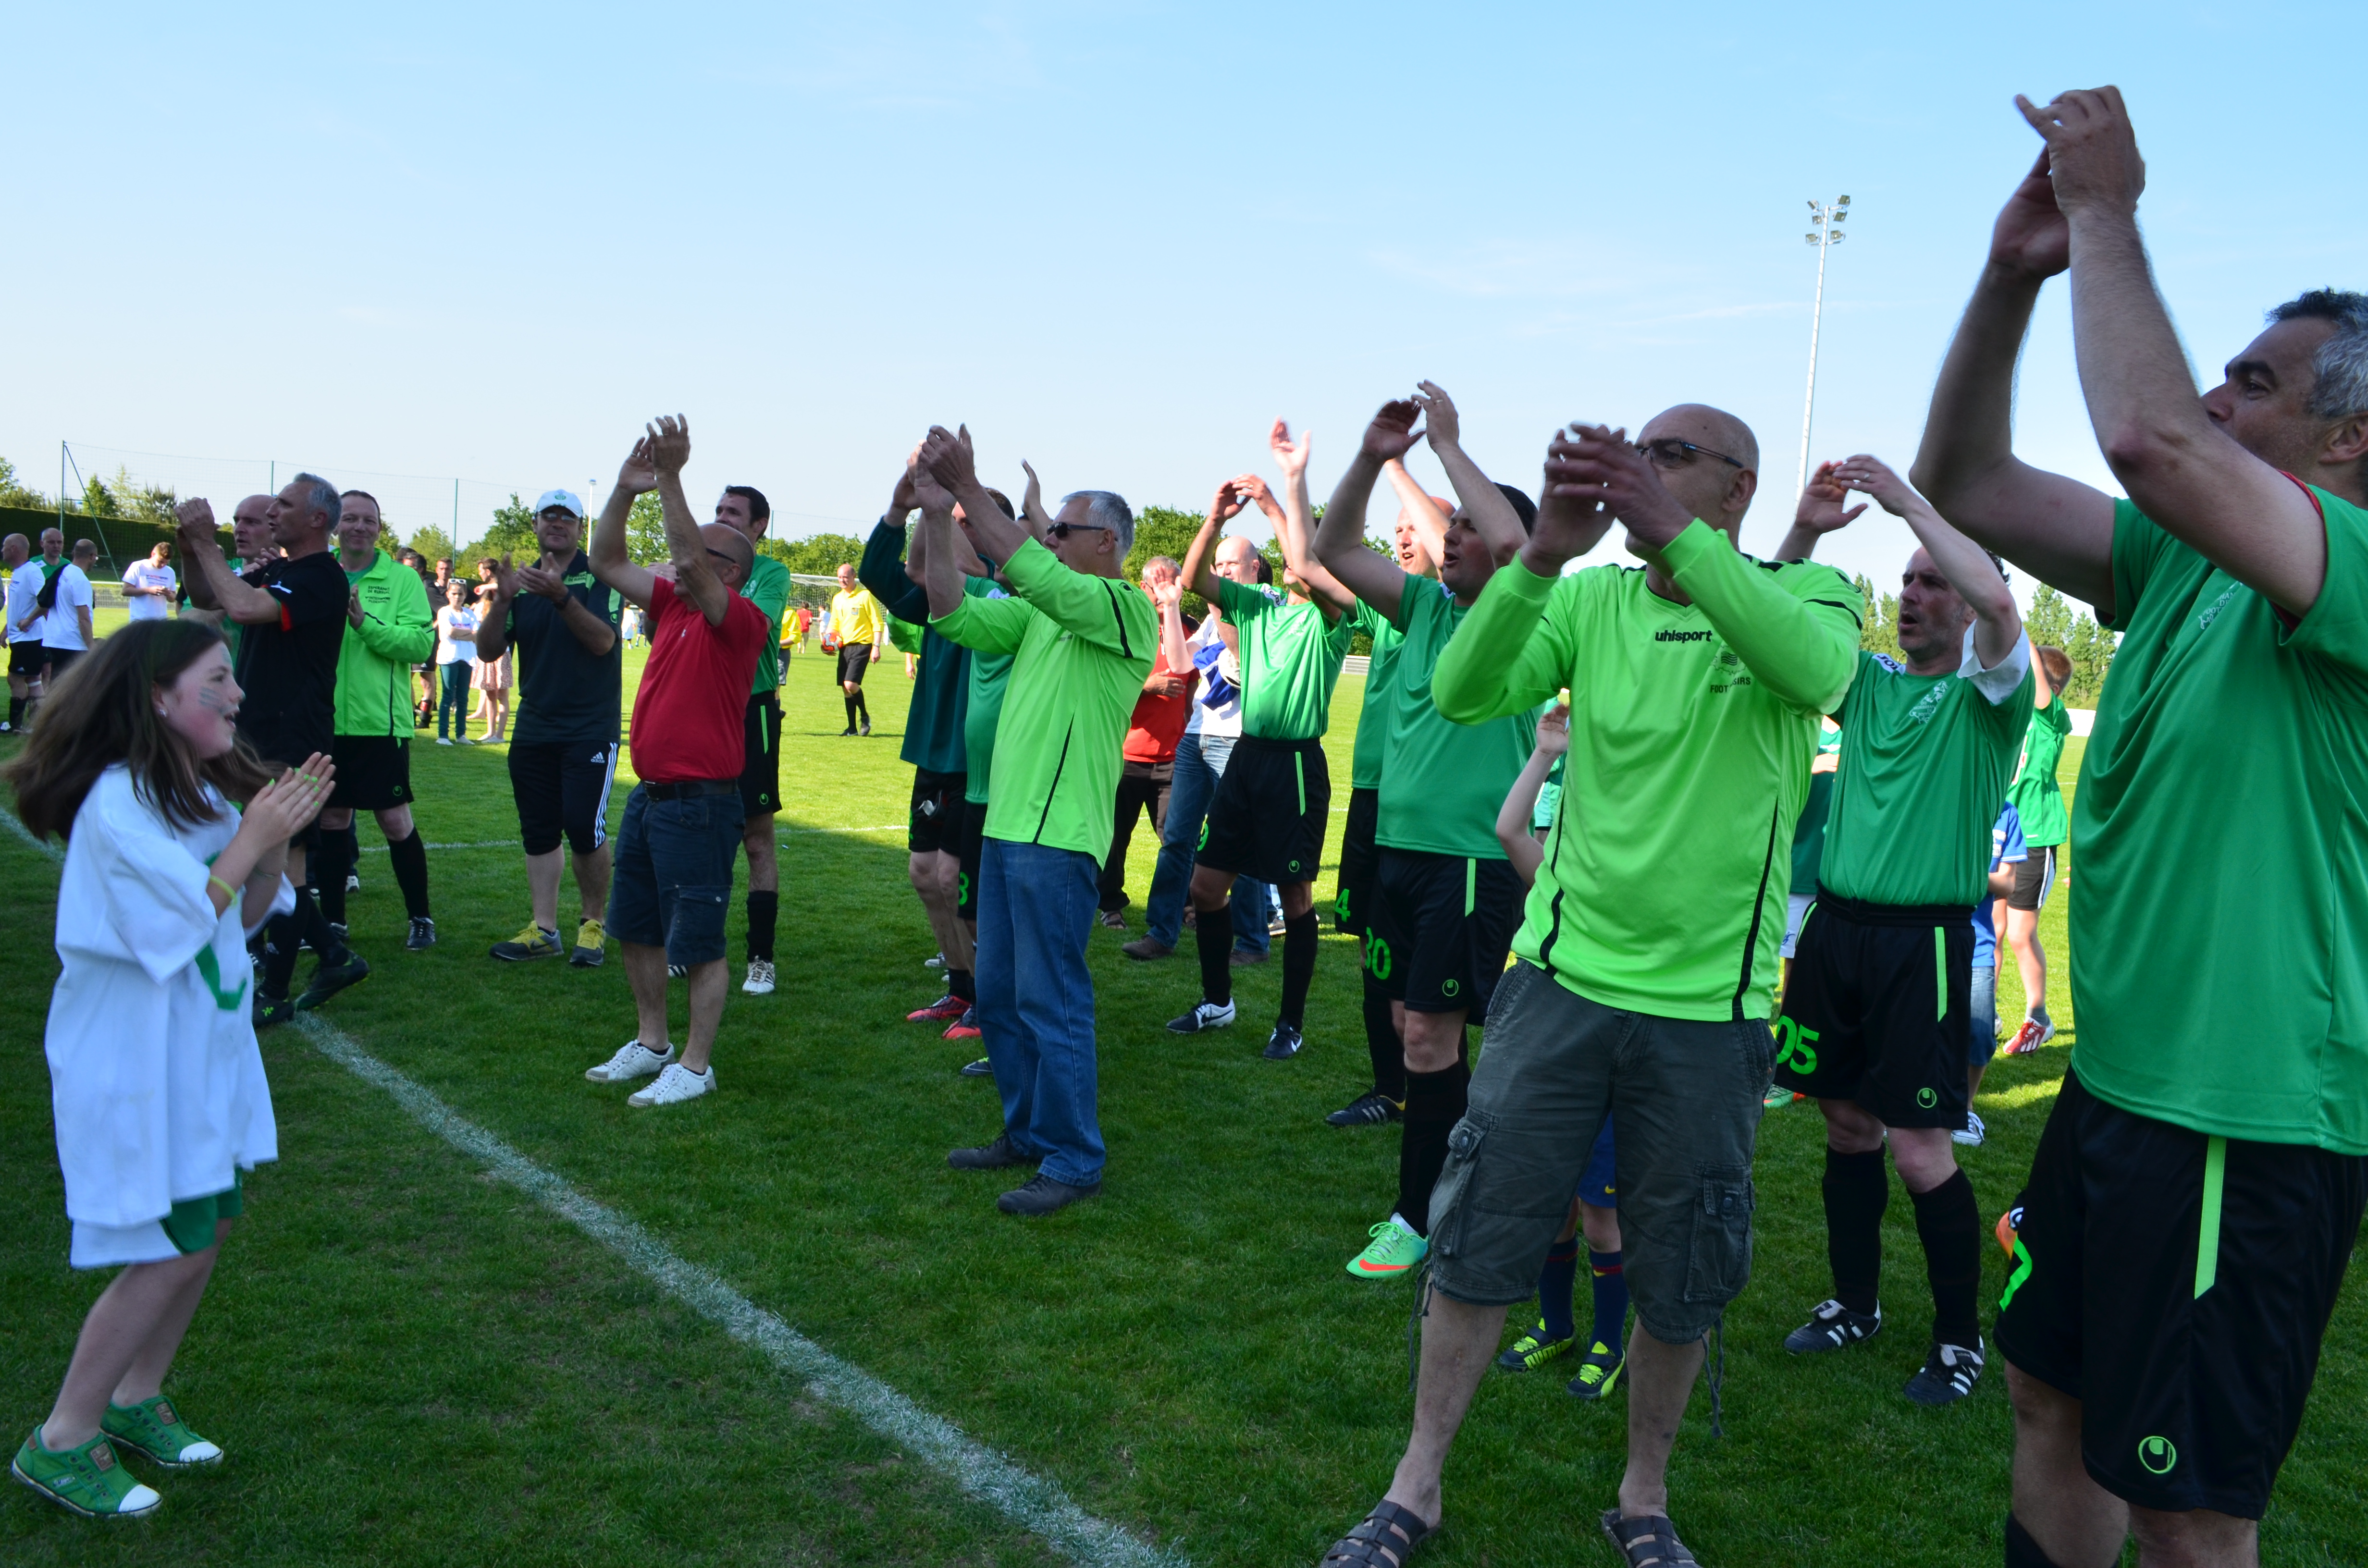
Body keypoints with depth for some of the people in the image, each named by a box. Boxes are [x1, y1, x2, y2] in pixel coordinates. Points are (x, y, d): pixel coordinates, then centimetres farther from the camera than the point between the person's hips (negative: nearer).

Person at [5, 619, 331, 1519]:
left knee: (210, 1225, 12)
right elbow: (177, 929, -23)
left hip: (205, 1048, 8)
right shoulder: (117, 803, -20)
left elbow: (245, 916, 8)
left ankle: (136, 1399, 30)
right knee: (170, 1251, -5)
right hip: (137, 1062, -8)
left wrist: (276, 841, -7)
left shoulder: (205, 790, 6)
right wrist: (251, 840, -19)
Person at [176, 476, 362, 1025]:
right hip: (260, 733, 10)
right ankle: (334, 956, 24)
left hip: (294, 742, -10)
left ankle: (273, 996, 6)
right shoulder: (273, 570, 14)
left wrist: (206, 544, -19)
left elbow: (243, 607, -30)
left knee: (284, 857, -2)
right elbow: (206, 599, 17)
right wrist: (192, 549, -1)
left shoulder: (322, 578, -16)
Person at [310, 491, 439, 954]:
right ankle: (332, 919, 23)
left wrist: (366, 623, -23)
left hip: (380, 721, -3)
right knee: (332, 818, 11)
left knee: (395, 819, 1)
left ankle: (421, 917, 15)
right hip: (326, 720, 3)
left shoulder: (402, 578, -2)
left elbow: (422, 642, -14)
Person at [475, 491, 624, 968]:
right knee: (538, 832, 7)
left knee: (583, 826, -11)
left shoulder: (601, 576, -3)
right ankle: (543, 928, 14)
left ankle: (594, 922, 7)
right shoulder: (521, 581, 10)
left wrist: (561, 596, -29)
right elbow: (488, 648, 3)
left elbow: (603, 641, -17)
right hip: (534, 728, 5)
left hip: (590, 728, -5)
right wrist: (501, 600, -14)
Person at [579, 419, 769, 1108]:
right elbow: (607, 562, 10)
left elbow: (693, 569, -29)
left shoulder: (742, 621, -13)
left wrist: (670, 477, -31)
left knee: (698, 940, 0)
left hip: (699, 803, -9)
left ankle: (695, 1066, 10)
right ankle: (652, 1043, 33)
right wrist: (625, 489, -3)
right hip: (649, 793, 9)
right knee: (635, 928, 19)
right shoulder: (672, 605, 10)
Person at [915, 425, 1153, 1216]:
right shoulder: (1043, 611, 16)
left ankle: (1073, 1160, 7)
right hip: (1006, 825, 9)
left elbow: (1032, 574, -22)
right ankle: (1026, 1132, 29)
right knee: (998, 996, 15)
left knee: (1051, 1001, -4)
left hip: (1059, 835, -9)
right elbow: (957, 618, 8)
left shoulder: (1126, 610, -9)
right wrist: (938, 518, 1)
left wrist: (969, 489, -20)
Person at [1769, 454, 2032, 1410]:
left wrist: (1908, 500, -18)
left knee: (1920, 1151, -4)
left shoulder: (1987, 696, -3)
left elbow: (1998, 599, -23)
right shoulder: (1867, 681, 12)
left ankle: (1960, 1336, 13)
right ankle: (1854, 1302, 28)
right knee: (1847, 1122, 12)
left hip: (1925, 940, -5)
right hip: (1835, 927, 5)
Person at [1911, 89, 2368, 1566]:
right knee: (2055, 1401, 23)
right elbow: (1968, 483, 5)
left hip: (2247, 1122, -8)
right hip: (2116, 1081, 8)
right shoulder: (2184, 556, 7)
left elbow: (2153, 440, -34)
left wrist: (2108, 211, -21)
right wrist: (2015, 273, -6)